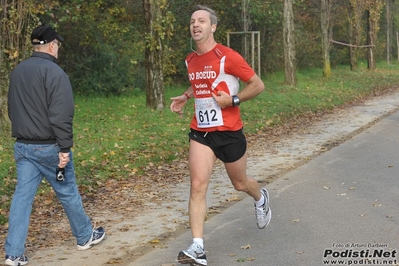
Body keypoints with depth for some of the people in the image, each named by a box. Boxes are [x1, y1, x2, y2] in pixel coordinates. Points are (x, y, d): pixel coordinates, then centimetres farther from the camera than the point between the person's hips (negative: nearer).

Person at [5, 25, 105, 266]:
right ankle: (86, 236, 27)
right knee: (68, 193, 10)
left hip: (22, 146, 6)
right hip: (48, 147, -6)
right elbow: (61, 115, -21)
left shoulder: (17, 72, 10)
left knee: (22, 196, 5)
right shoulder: (53, 71, -15)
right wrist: (65, 148, -19)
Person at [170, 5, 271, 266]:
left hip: (229, 132, -4)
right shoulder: (190, 61, 6)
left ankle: (261, 198, 53)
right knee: (197, 185, -12)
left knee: (240, 183, 16)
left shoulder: (227, 57, -14)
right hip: (200, 132, 4)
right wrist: (185, 97, 11)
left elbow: (258, 85, -9)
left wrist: (233, 100, -19)